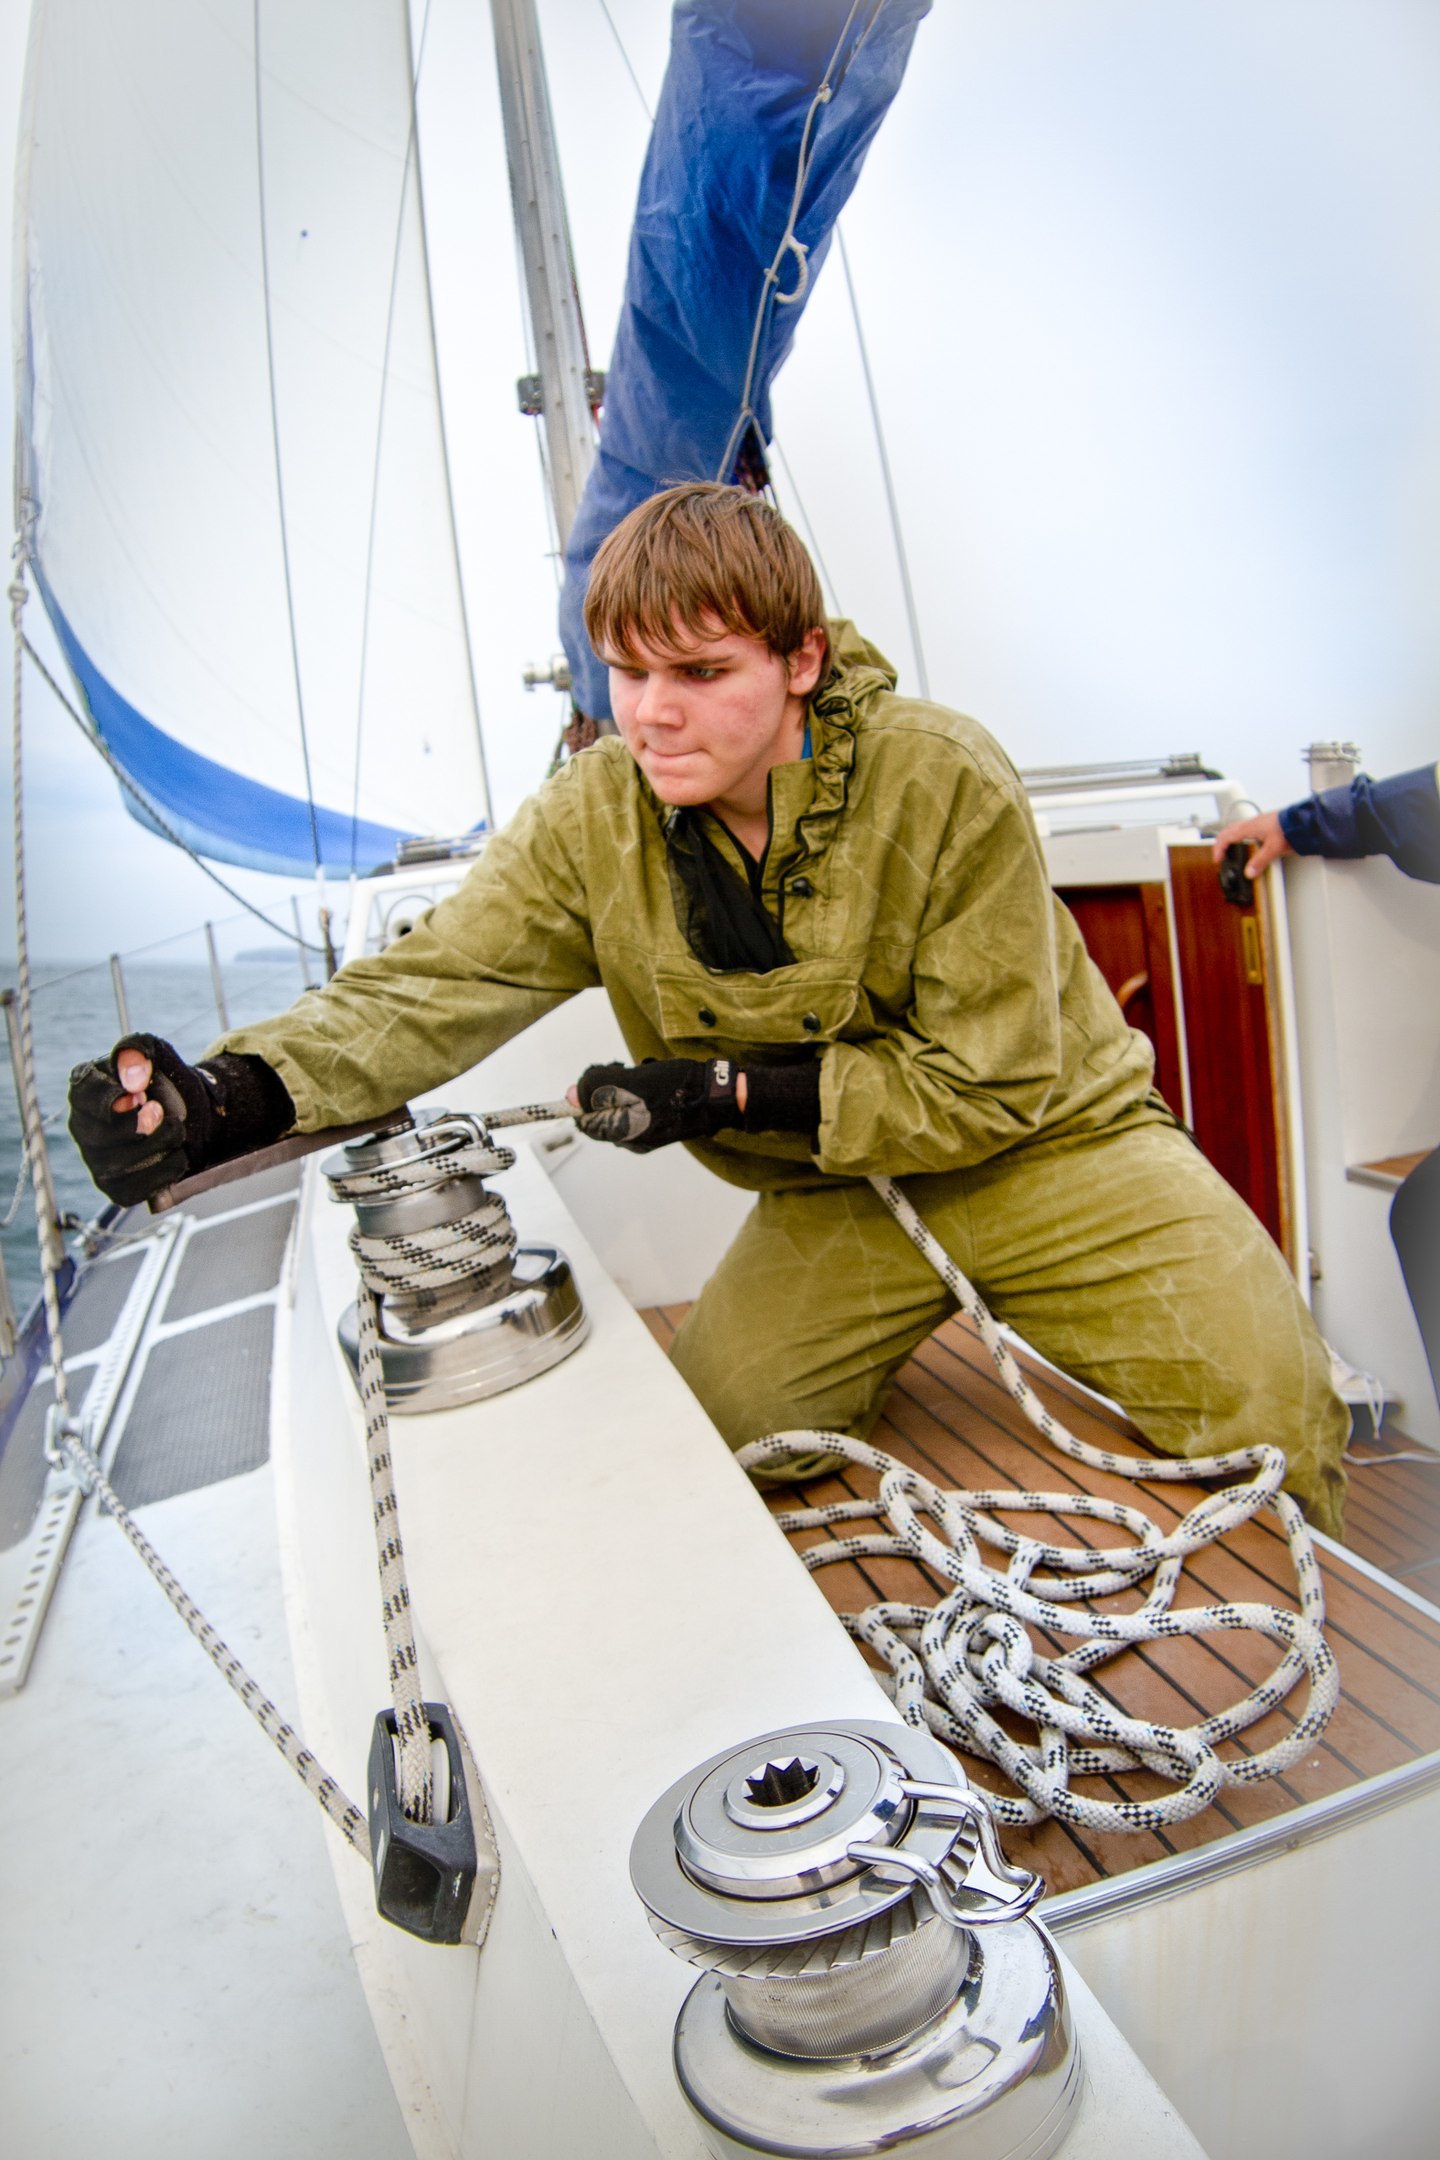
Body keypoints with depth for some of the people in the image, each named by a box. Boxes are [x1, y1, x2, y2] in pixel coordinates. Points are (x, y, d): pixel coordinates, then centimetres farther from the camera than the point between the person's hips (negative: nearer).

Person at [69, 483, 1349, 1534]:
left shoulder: (947, 786, -21)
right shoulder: (593, 823, -11)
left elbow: (992, 1084, -17)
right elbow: (428, 988, -18)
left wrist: (738, 1090, -26)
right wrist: (228, 1097, -37)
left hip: (1046, 1143, -2)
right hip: (833, 1197, 3)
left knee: (1266, 1401, -15)